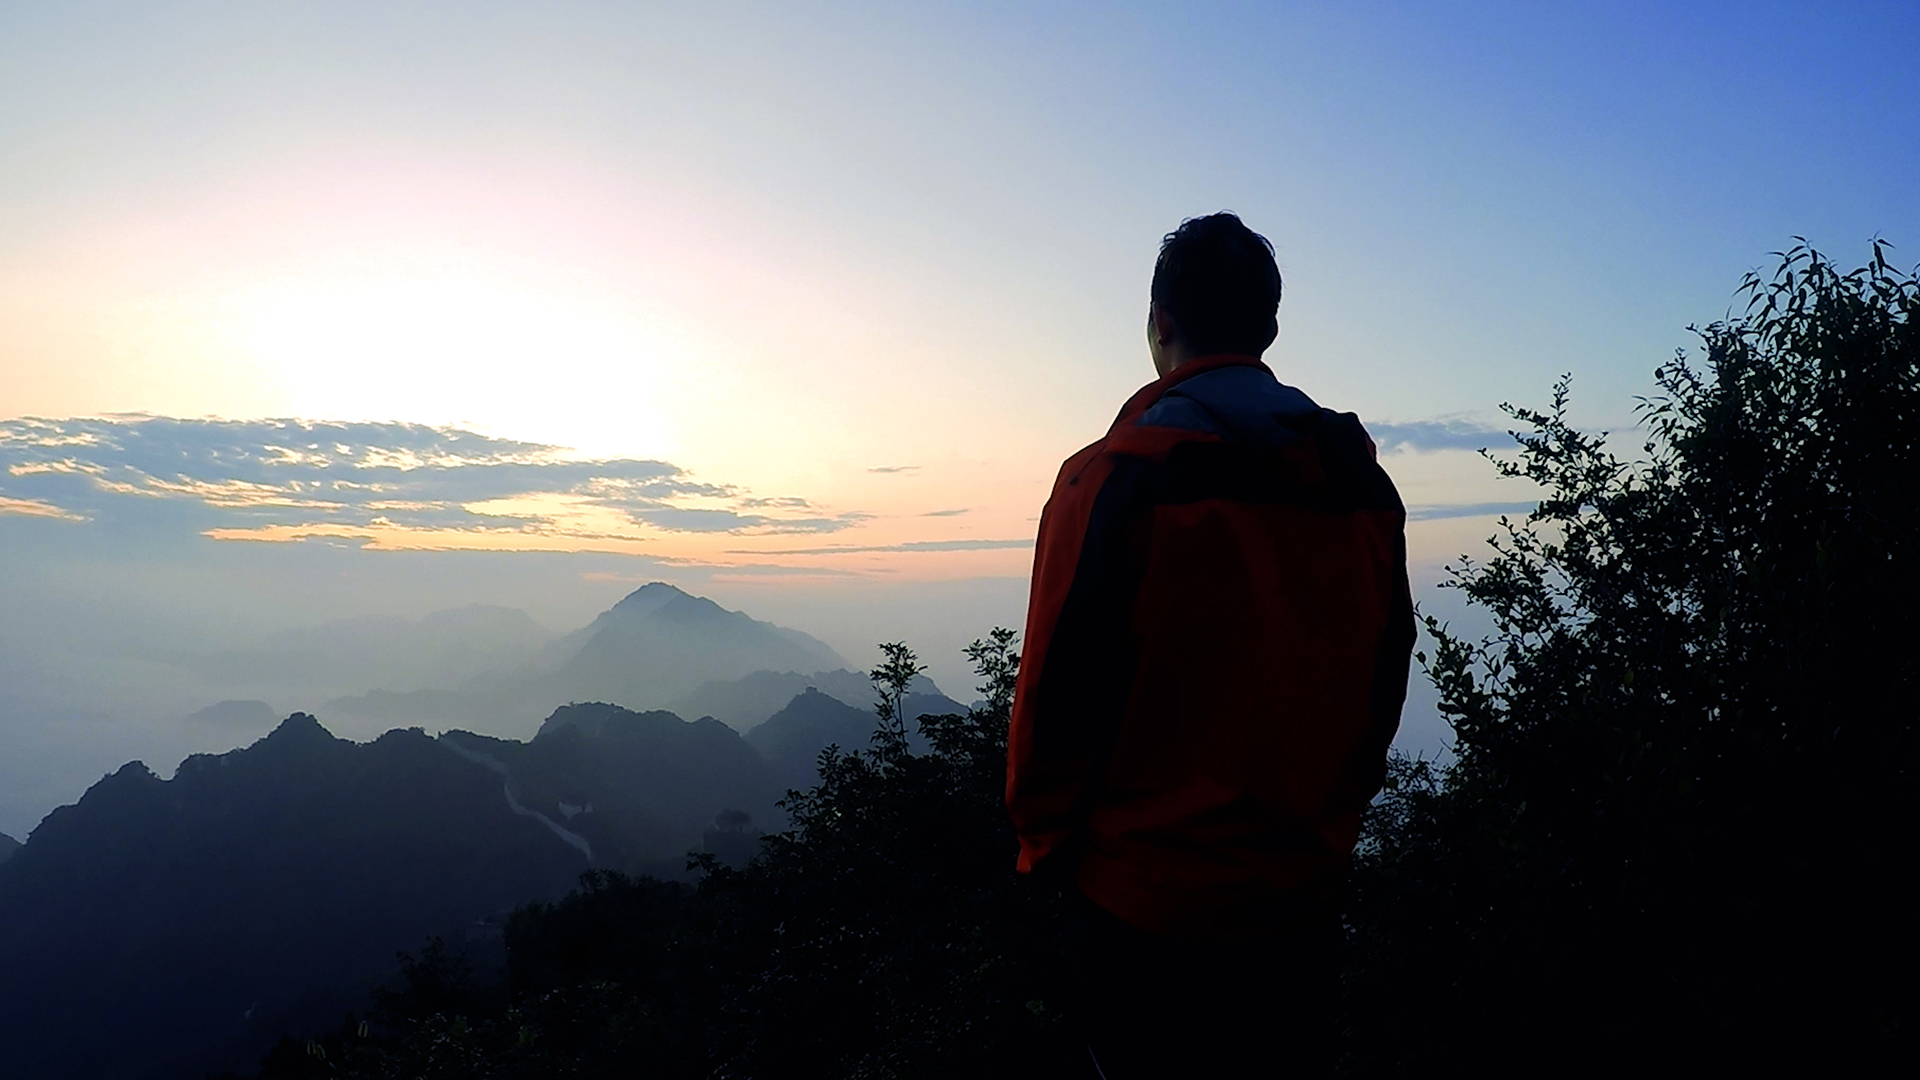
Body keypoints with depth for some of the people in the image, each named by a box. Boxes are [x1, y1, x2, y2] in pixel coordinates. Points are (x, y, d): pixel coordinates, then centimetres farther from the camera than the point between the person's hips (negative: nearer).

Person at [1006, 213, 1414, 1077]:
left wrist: (1045, 844, -1)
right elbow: (1384, 677, 8)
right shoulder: (1359, 478, 2)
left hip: (1147, 903, -5)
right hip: (1307, 897, 6)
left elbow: (1063, 686, -16)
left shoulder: (1121, 474, -16)